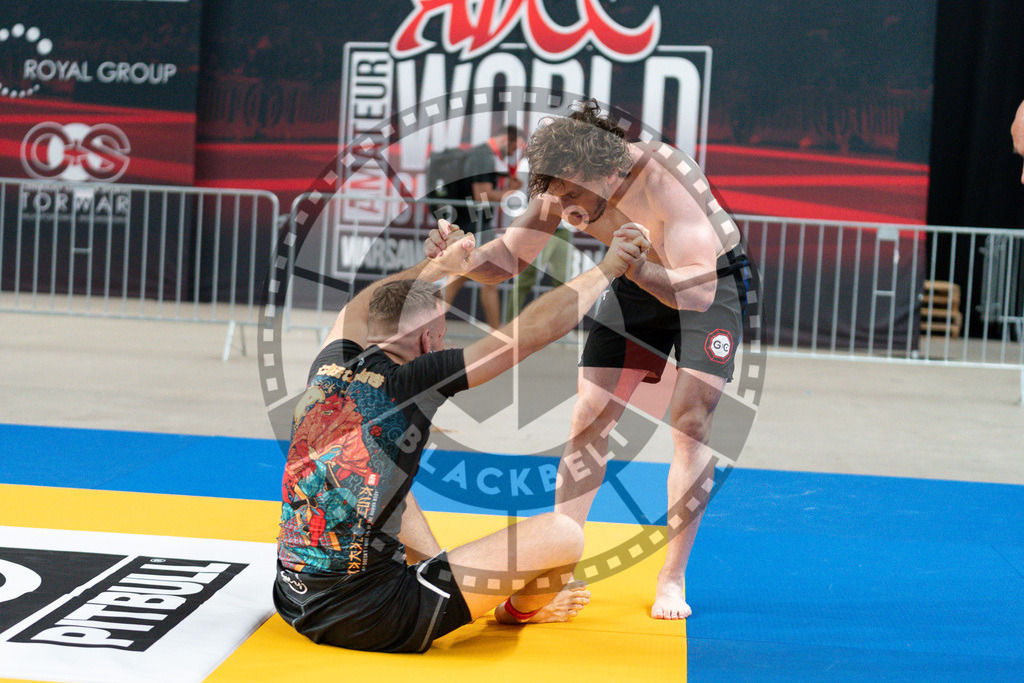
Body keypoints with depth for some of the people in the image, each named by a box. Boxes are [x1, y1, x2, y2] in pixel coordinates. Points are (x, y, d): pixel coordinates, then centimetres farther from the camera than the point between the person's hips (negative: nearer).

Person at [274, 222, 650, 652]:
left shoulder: (329, 364, 5)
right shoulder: (409, 382, -12)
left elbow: (361, 306, 29)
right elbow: (534, 330, -7)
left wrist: (442, 262, 41)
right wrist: (606, 268, 6)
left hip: (294, 602, 8)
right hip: (370, 624, -8)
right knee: (562, 535, 0)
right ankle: (519, 610, 33)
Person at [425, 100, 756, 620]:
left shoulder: (665, 180, -38)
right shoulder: (563, 190, -22)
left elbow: (698, 290, -43)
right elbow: (507, 260, -12)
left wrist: (639, 268, -60)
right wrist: (460, 257, -33)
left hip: (712, 282, -4)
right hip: (640, 284, 5)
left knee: (691, 425, -13)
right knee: (587, 421, -3)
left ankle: (672, 579, -1)